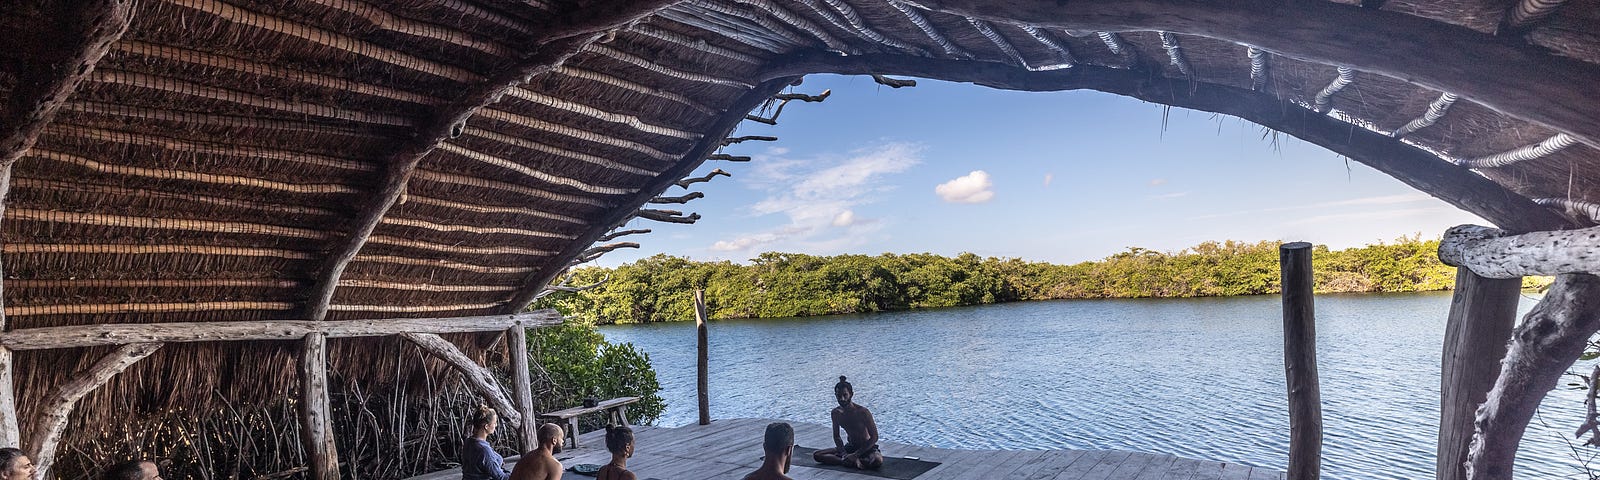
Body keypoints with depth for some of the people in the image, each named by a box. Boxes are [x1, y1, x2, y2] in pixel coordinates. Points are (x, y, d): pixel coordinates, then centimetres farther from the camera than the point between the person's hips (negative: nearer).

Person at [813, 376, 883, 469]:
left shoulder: (862, 412, -21)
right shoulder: (836, 413, -5)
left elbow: (874, 437, -19)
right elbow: (836, 437, 5)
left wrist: (856, 455, -23)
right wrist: (844, 454, -14)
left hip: (867, 447, -5)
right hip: (850, 447, 5)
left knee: (878, 461, -39)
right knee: (816, 455, -11)